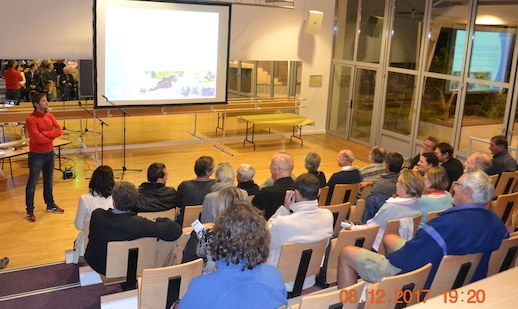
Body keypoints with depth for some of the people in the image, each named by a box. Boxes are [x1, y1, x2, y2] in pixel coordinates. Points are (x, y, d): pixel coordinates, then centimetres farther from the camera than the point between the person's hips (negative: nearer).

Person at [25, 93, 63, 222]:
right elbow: (37, 138, -24)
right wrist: (50, 137, -7)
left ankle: (50, 205, 32)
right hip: (37, 155, -7)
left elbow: (59, 130, -4)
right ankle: (30, 211, 9)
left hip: (50, 152, 7)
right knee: (32, 183, 1)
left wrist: (45, 134, -18)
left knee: (48, 181, 18)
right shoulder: (31, 119, -17)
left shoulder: (49, 116, 5)